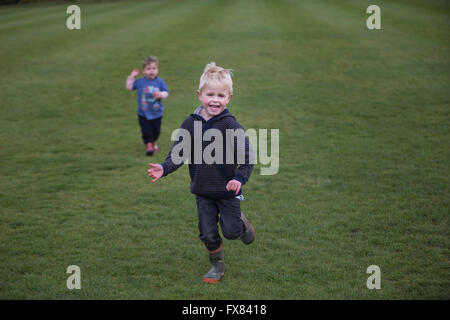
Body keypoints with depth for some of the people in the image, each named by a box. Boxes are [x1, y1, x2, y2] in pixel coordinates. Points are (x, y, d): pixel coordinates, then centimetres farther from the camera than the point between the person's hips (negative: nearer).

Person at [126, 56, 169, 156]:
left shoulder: (160, 82, -4)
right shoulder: (140, 82, -4)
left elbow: (166, 93, -5)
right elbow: (129, 87, 0)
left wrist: (160, 94, -26)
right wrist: (132, 77, -7)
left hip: (157, 113, 1)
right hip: (143, 113, -1)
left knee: (156, 130, 13)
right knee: (146, 131, -6)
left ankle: (153, 144, 36)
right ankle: (148, 146, 8)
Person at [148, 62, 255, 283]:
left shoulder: (230, 124, -15)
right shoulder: (190, 123, -4)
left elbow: (246, 155, -15)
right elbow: (178, 152, -1)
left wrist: (240, 178, -27)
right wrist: (165, 168, -18)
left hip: (227, 190, -3)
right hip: (202, 191, 3)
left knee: (230, 231, 7)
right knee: (208, 233, 8)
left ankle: (242, 223, 41)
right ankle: (217, 265, 31)